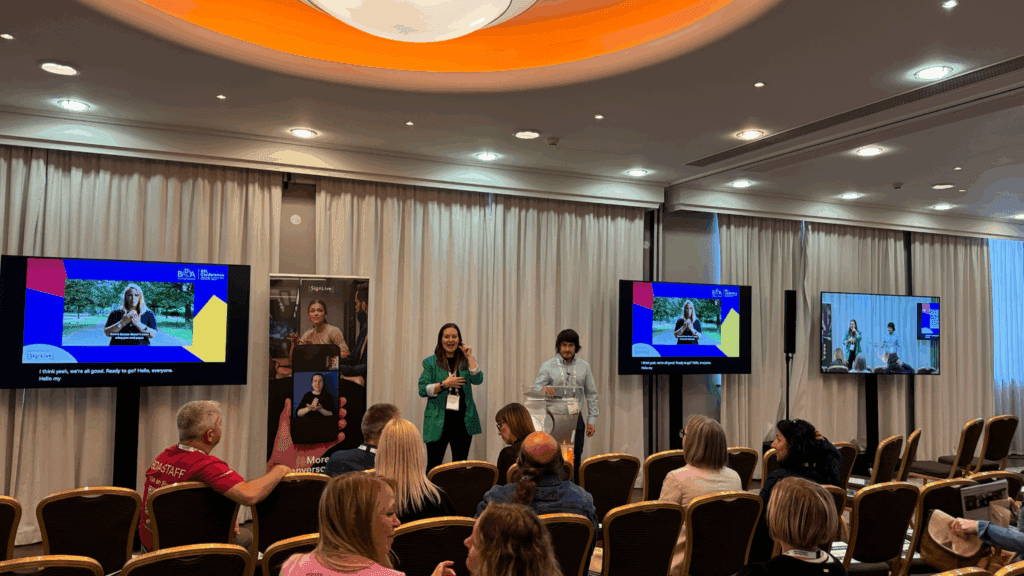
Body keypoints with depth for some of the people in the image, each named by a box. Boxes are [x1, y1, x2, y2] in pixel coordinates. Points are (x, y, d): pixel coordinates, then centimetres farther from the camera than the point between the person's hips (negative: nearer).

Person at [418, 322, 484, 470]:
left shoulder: (466, 361, 11)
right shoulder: (430, 362, 4)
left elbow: (478, 380, -6)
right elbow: (422, 390, -4)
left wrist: (469, 356, -7)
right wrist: (444, 384, -15)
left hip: (463, 421, 2)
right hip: (438, 421, -2)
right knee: (434, 465, 1)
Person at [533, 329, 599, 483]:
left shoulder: (584, 366, 7)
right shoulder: (548, 366, 1)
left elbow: (591, 394, 10)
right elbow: (535, 390, -6)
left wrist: (592, 419, 3)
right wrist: (543, 389, -30)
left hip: (575, 420, 2)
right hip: (554, 420, -2)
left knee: (575, 461, 4)